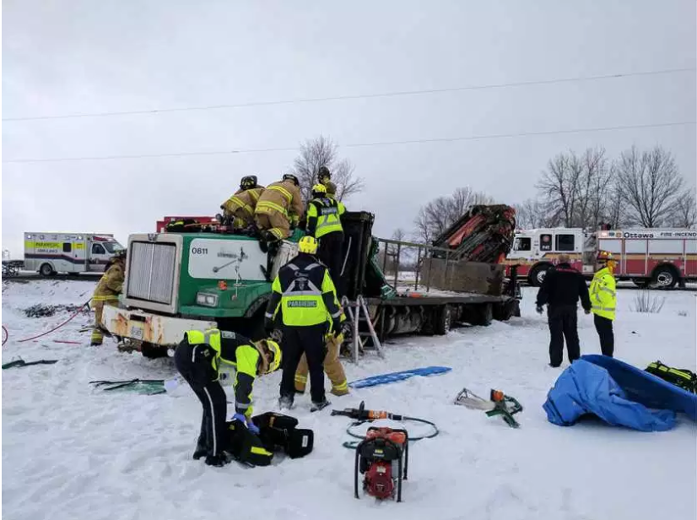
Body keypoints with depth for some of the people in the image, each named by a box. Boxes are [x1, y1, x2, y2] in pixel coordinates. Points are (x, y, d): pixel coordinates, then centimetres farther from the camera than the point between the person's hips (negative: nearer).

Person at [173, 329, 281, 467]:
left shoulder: (247, 349, 22)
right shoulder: (252, 352, -4)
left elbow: (243, 387, 29)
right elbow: (244, 385, -10)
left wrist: (248, 420, 33)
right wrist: (241, 413, 6)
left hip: (186, 352, 10)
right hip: (192, 355, -10)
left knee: (212, 401, 19)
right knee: (217, 402, -1)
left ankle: (203, 447, 30)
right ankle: (214, 455, 9)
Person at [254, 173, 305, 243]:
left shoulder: (272, 184, 37)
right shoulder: (293, 188, 22)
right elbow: (299, 208, 20)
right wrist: (295, 222, 35)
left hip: (260, 208, 5)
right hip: (276, 210, -5)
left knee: (262, 228, 24)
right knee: (284, 230, 4)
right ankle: (270, 235, -26)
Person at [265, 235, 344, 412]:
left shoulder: (284, 271, 4)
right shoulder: (321, 271, -2)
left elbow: (275, 297, 9)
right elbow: (330, 297, -3)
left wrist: (269, 319, 19)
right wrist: (337, 320, 5)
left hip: (290, 325, 2)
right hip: (314, 325, -2)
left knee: (289, 362, 15)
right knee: (315, 363, 8)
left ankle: (285, 397, 19)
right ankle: (318, 400, 12)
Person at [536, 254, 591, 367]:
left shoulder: (552, 273, -4)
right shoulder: (577, 274, 8)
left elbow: (544, 290, -10)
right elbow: (584, 292, 12)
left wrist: (540, 303, -4)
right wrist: (587, 306, 22)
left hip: (555, 308, -3)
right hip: (571, 308, 3)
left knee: (556, 335, -1)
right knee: (572, 335, 11)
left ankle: (555, 361, -1)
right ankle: (575, 360, 15)